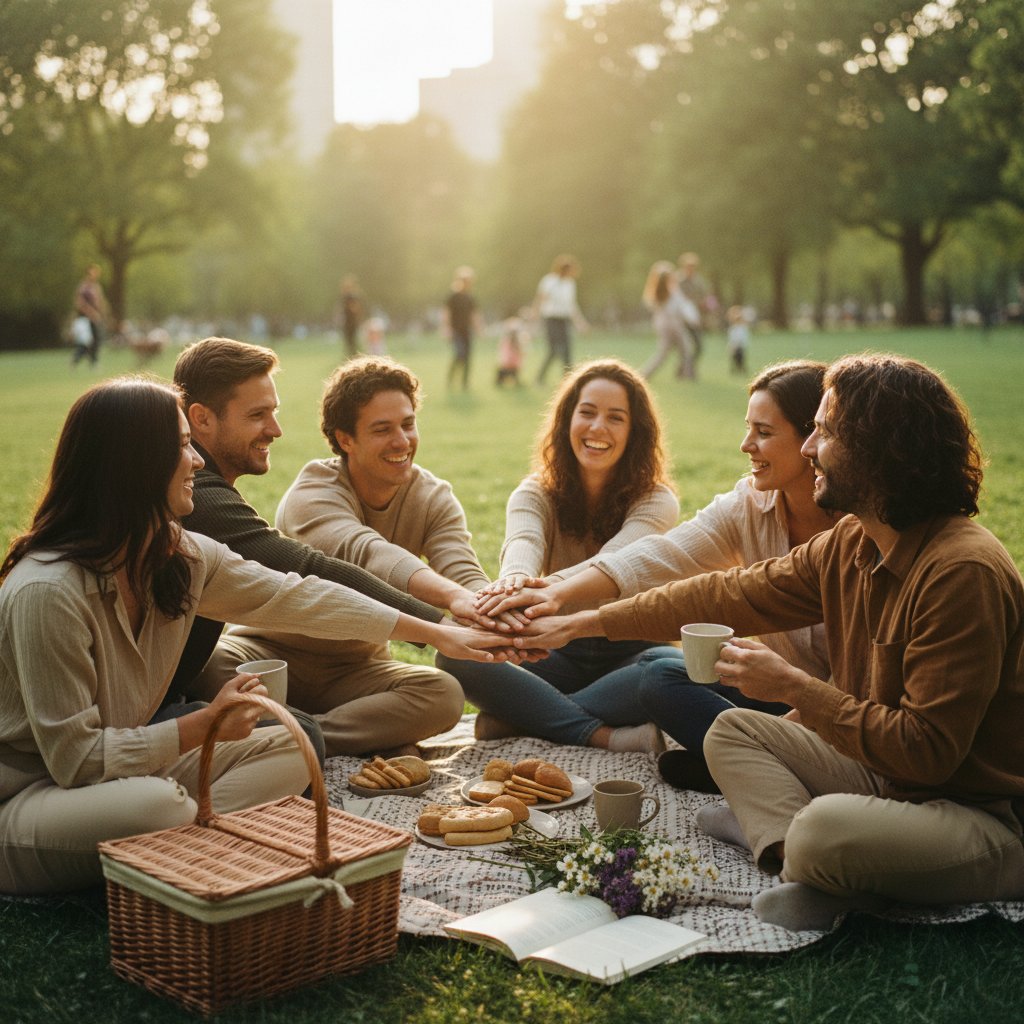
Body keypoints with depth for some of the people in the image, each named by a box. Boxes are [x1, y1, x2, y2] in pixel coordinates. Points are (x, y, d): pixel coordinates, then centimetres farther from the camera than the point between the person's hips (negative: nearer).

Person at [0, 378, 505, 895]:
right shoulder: (47, 592, -27)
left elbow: (297, 596, 3)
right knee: (158, 805, -37)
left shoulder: (183, 557, -2)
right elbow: (75, 757, -24)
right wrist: (203, 726, -24)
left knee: (290, 751, -3)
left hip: (119, 770, 8)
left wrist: (436, 632, 4)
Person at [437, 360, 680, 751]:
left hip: (629, 655, -2)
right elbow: (523, 543, -26)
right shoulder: (535, 494, -2)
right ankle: (600, 734, -32)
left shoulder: (656, 502, -8)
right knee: (455, 654, -24)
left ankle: (513, 718, -29)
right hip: (557, 654, 2)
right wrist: (516, 578, -52)